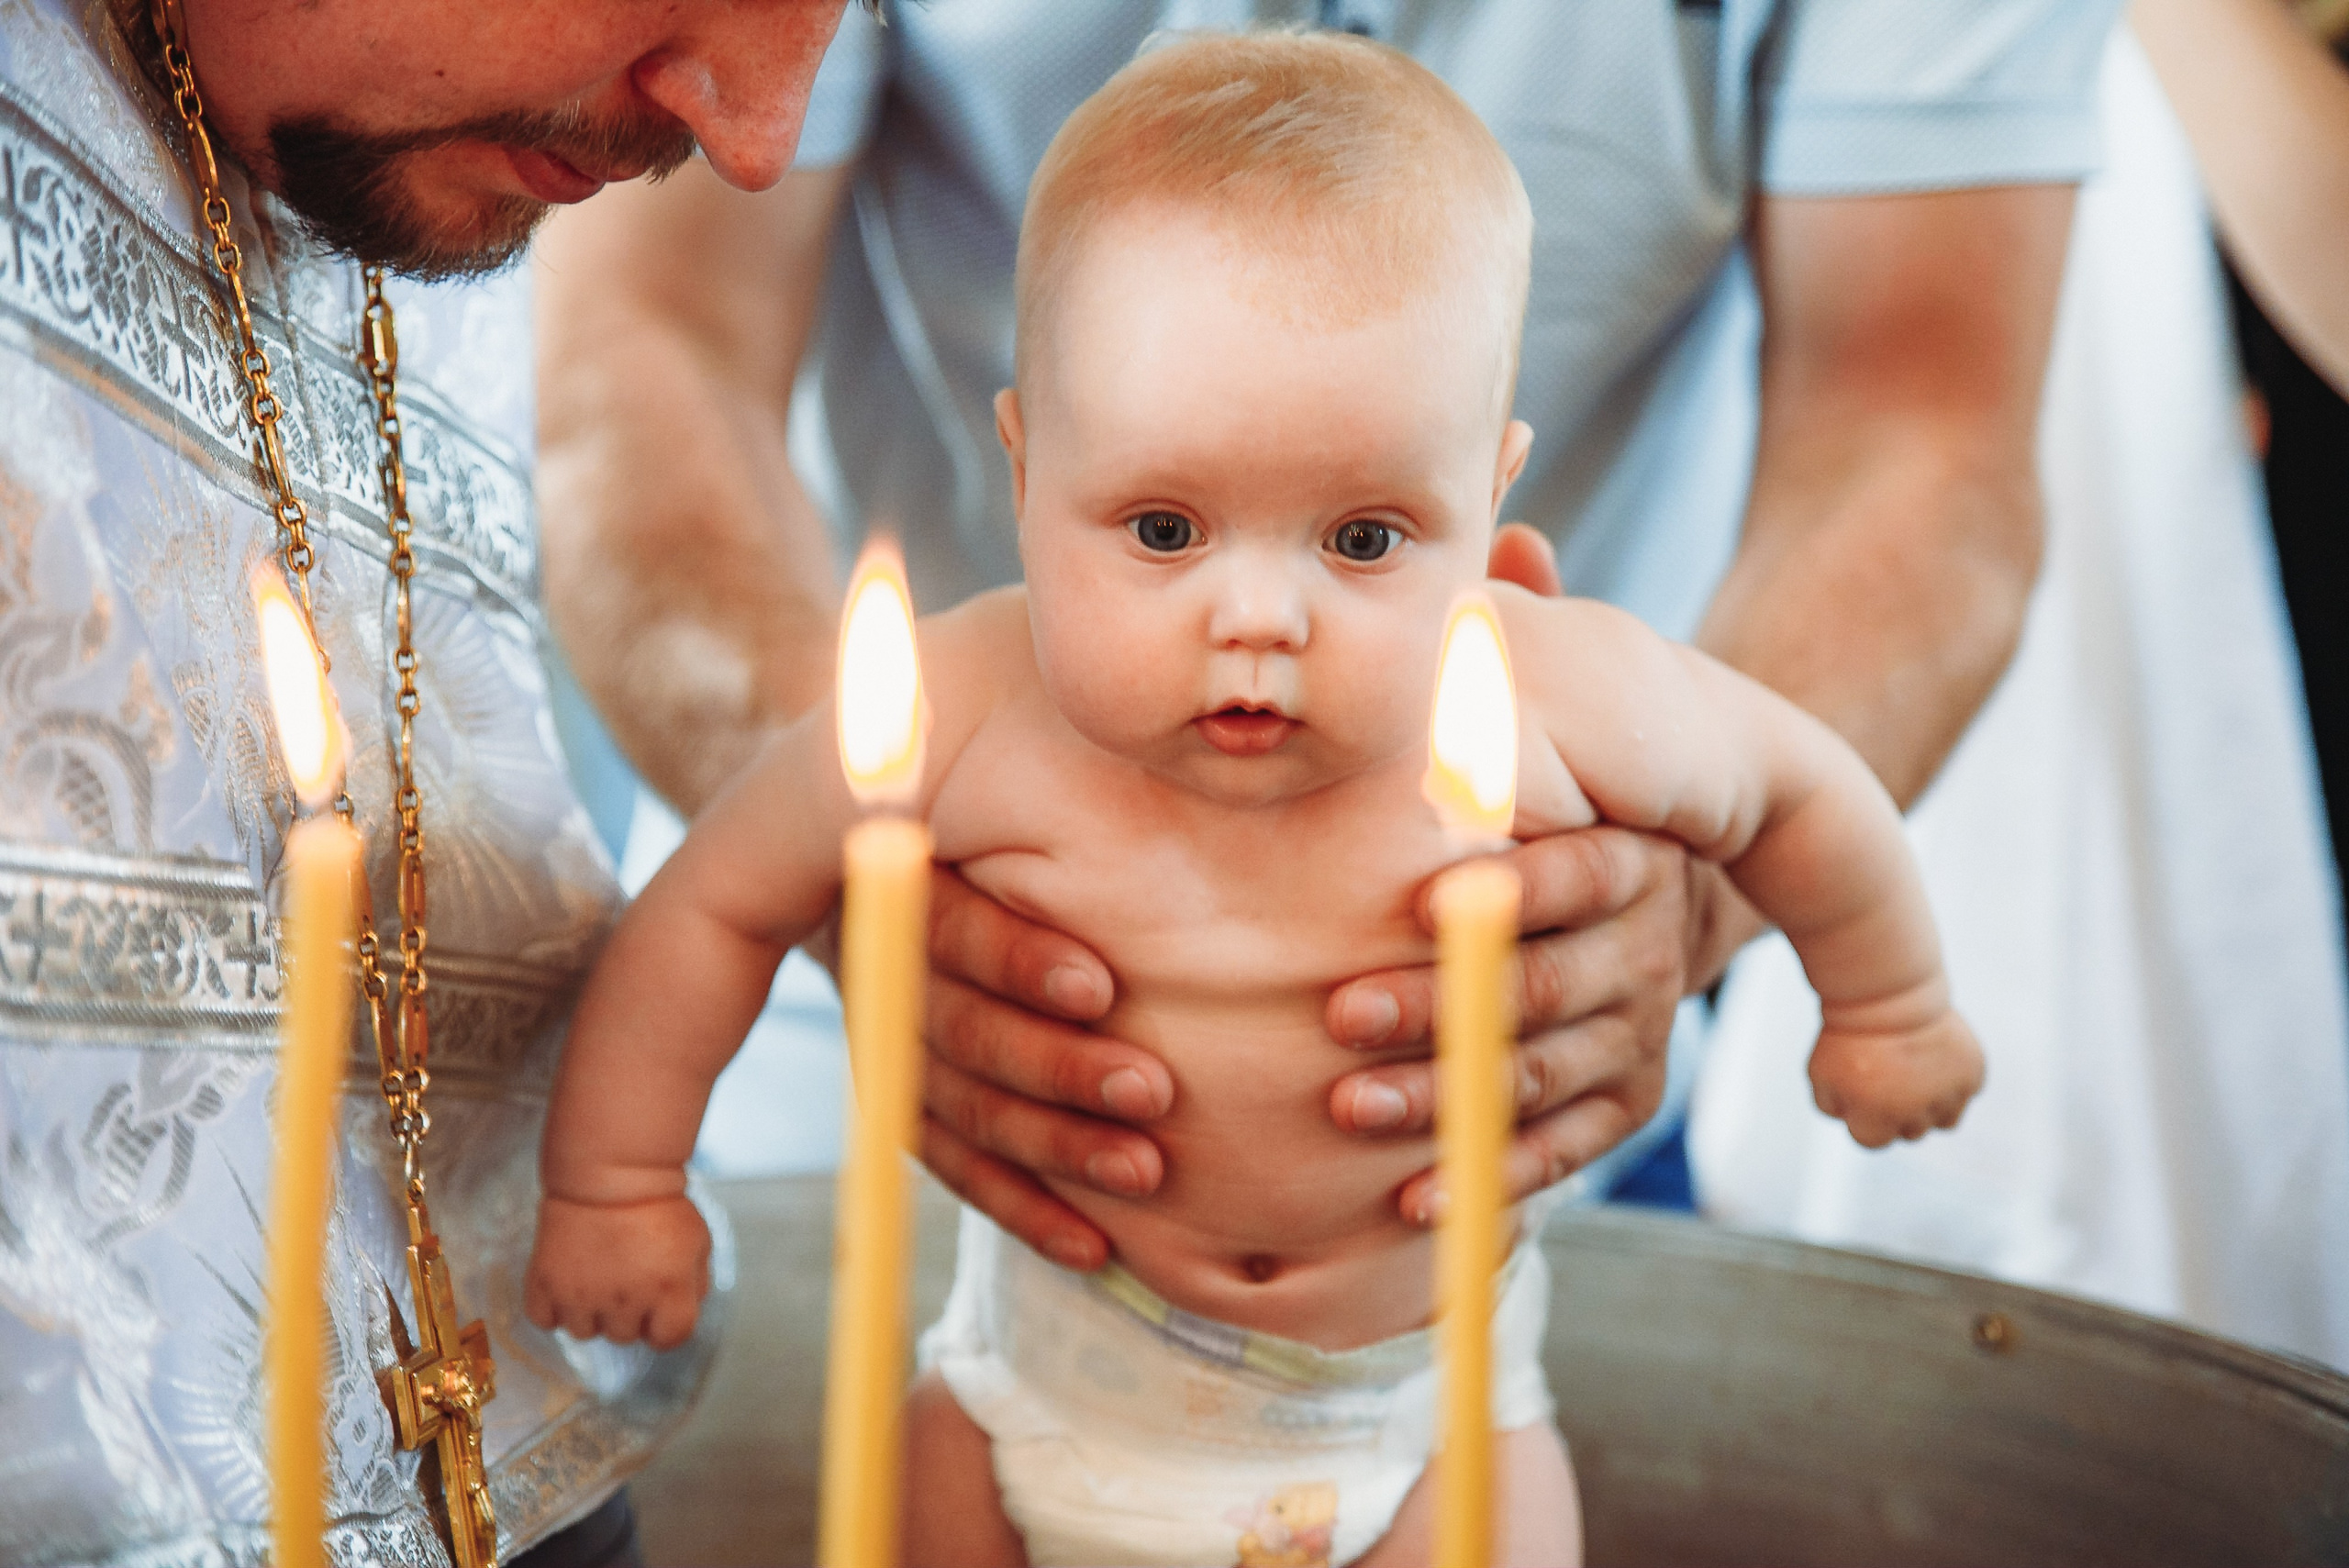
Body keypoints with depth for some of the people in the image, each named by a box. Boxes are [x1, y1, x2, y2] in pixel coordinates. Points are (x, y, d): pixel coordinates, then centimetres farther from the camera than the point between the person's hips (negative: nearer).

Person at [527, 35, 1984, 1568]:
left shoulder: (1561, 705, -26)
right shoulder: (957, 723, -27)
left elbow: (1796, 784, -5)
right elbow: (714, 905, -10)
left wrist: (1885, 1006, 12)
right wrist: (613, 1182, -1)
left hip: (1424, 1385, 0)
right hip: (1057, 1364, 1)